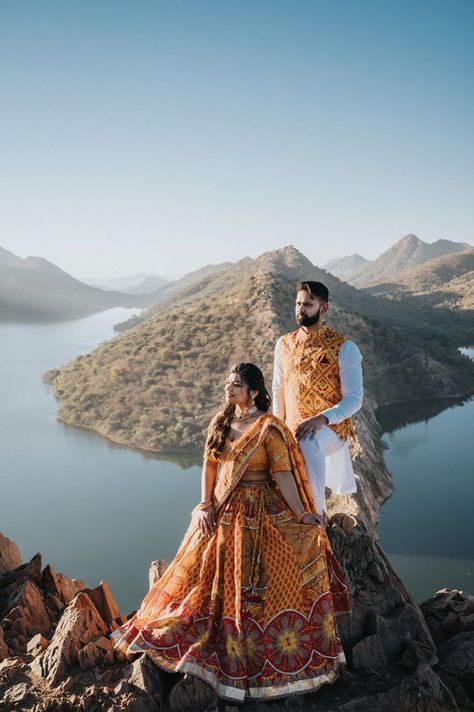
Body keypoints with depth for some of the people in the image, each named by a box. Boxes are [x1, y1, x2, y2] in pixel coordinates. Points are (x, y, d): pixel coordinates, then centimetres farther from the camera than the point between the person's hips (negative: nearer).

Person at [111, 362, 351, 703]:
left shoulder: (269, 428, -16)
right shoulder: (221, 422, 4)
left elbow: (283, 476, -18)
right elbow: (210, 466, 6)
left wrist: (302, 516, -20)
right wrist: (206, 505, -3)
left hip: (260, 517, -6)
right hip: (222, 514, 6)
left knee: (257, 588, 4)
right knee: (214, 579, 17)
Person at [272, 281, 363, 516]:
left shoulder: (344, 348, -9)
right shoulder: (284, 344, 6)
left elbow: (354, 399, -12)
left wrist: (322, 419, -27)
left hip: (331, 427, -5)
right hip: (293, 430, 5)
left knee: (308, 443, -40)